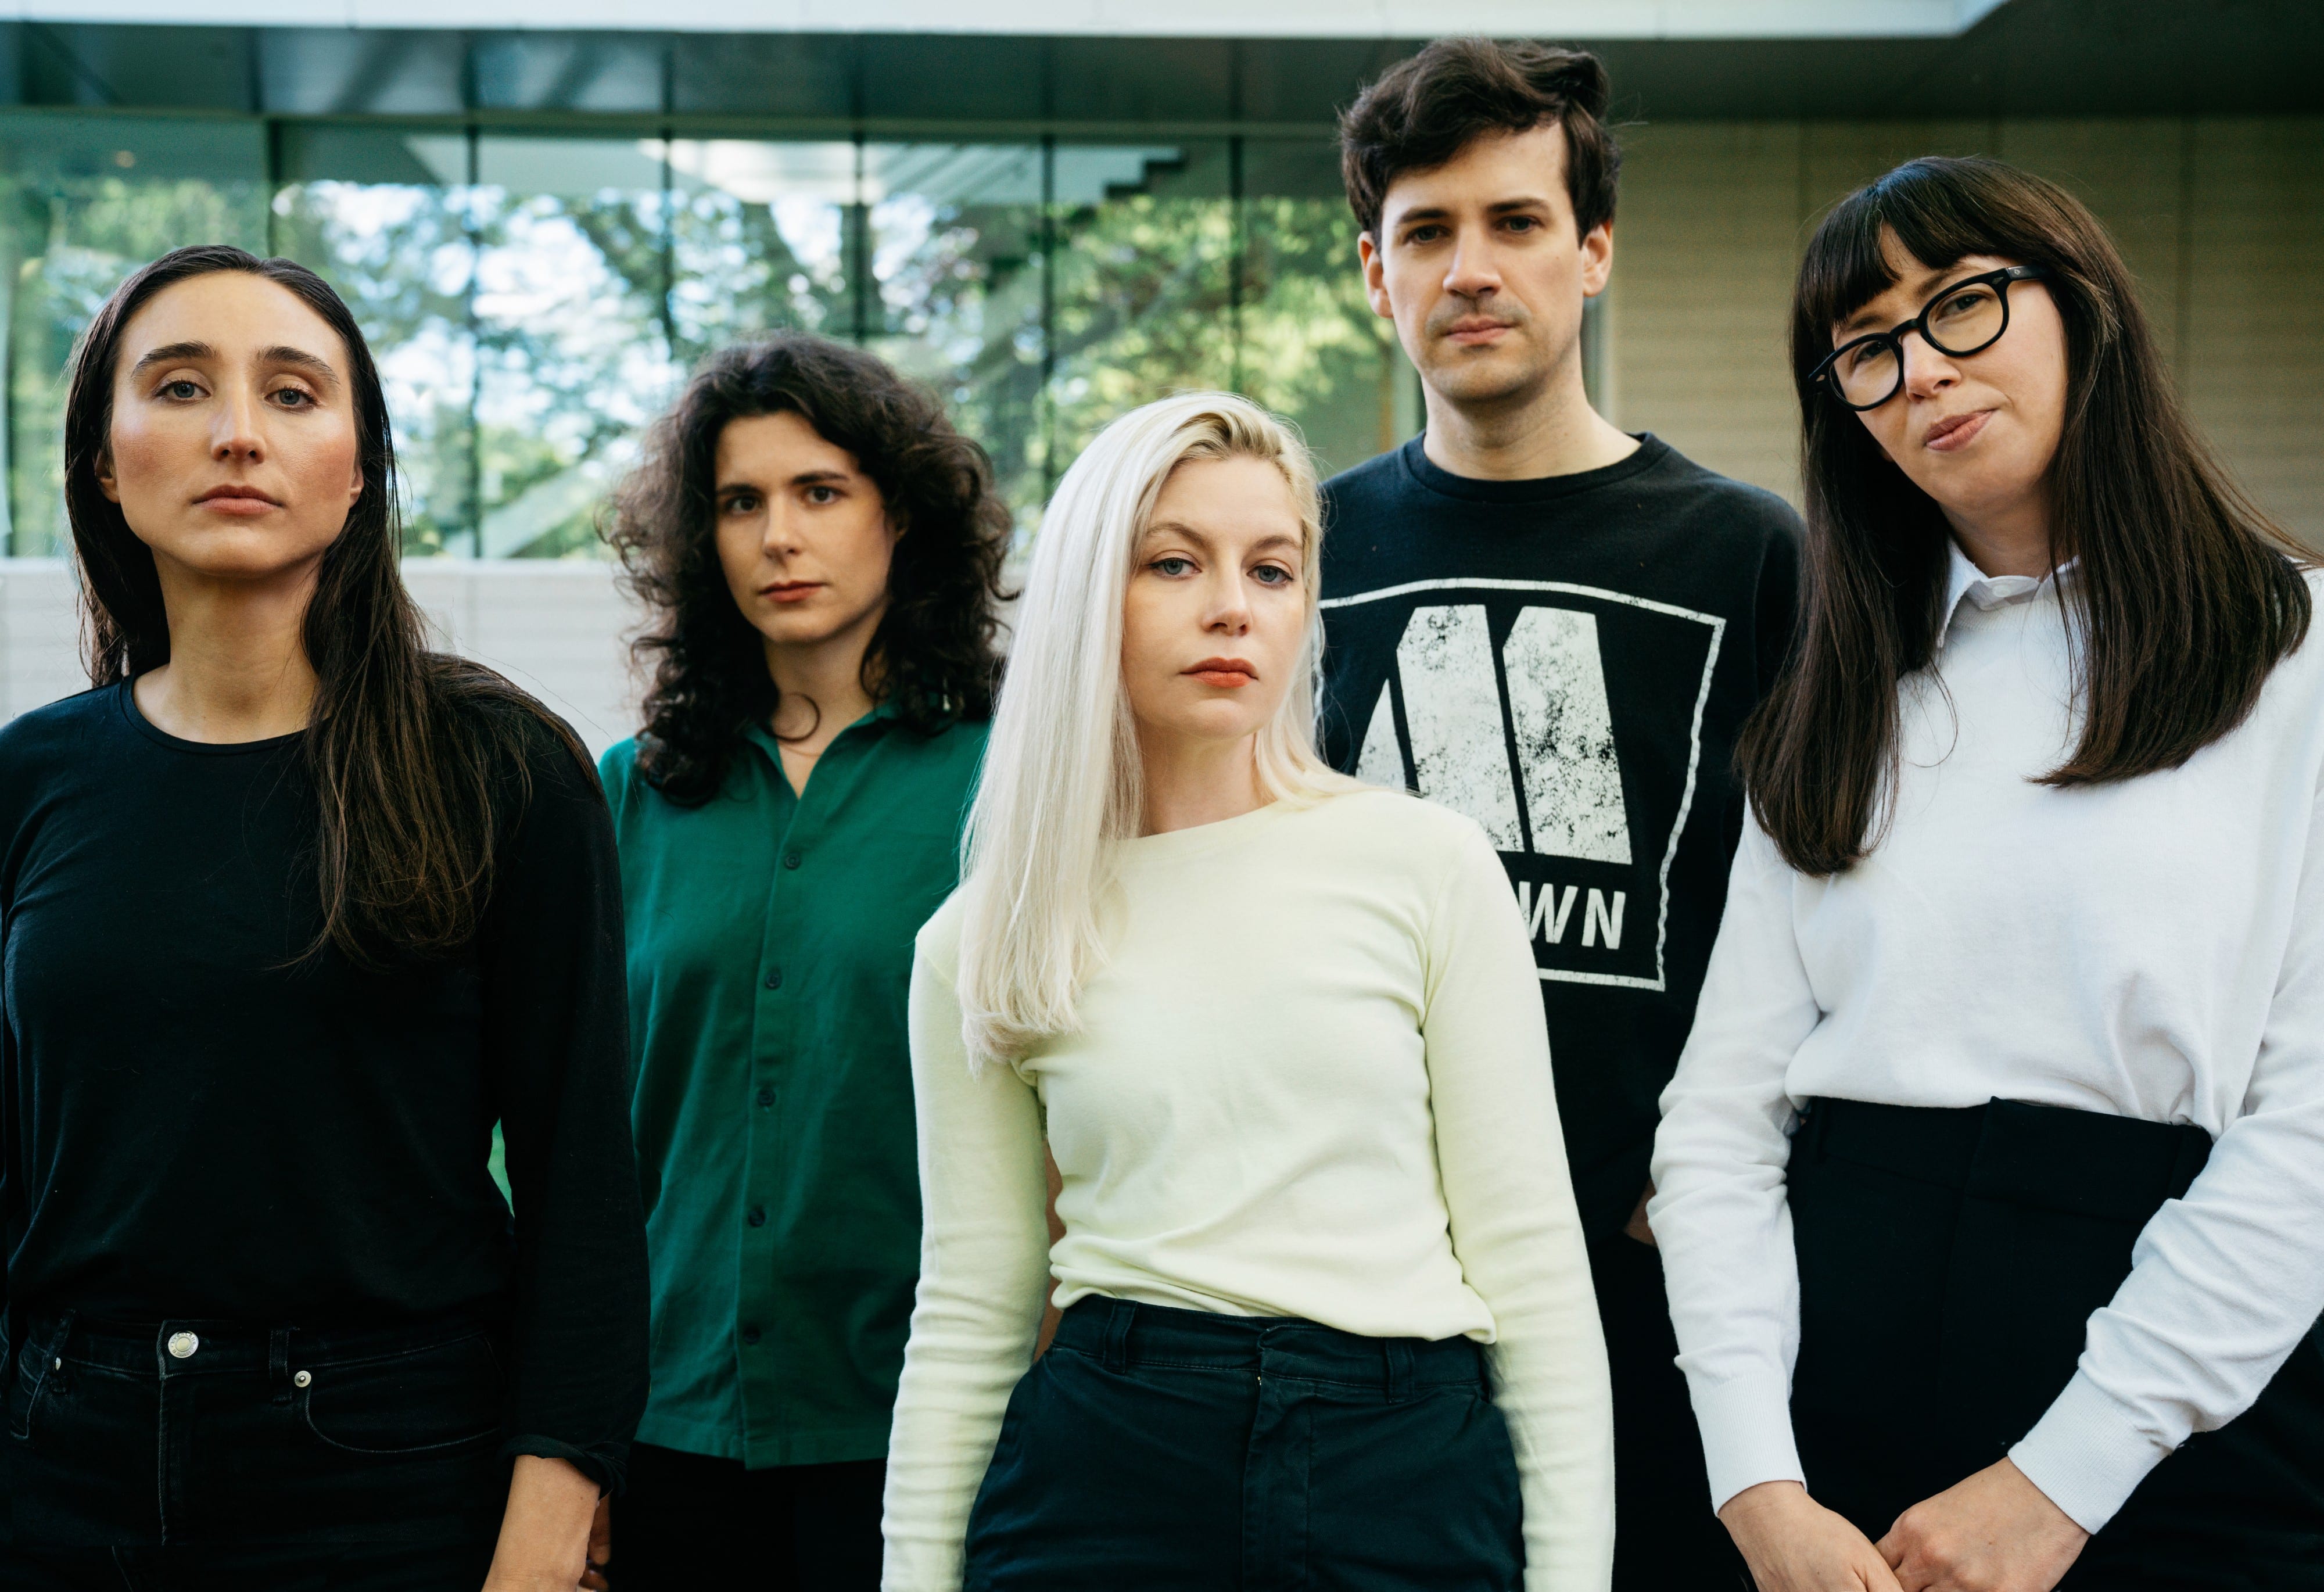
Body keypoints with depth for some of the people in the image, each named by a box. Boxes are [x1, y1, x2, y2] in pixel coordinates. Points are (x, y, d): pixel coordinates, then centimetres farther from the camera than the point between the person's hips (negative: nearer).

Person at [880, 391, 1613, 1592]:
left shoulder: (1428, 865, 0)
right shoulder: (976, 949, 4)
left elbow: (1528, 1256, 1)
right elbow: (967, 1317, 7)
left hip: (1411, 1482, 0)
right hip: (1098, 1476, 1)